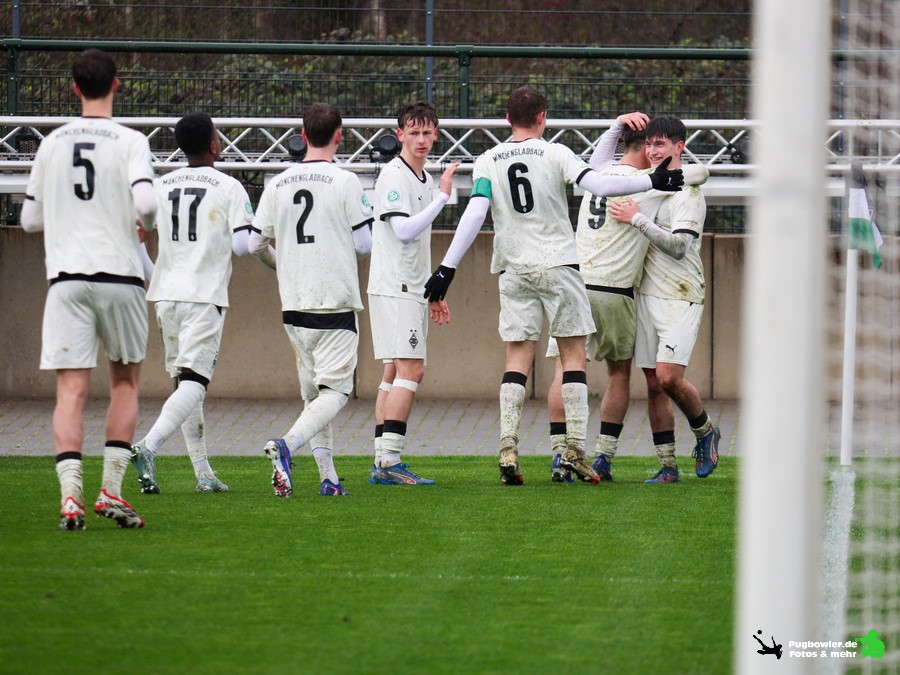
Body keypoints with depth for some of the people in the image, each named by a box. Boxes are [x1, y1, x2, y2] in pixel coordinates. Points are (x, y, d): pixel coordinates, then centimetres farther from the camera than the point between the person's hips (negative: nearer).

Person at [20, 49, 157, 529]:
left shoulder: (52, 144, 7)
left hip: (66, 277, 2)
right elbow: (145, 202, -17)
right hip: (119, 274, -1)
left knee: (71, 390, -2)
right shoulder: (130, 142, -3)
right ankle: (111, 490, 8)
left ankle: (71, 496, -16)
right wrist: (145, 226, 6)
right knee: (125, 381, 15)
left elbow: (30, 219, 11)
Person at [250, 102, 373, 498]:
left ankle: (328, 477, 11)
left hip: (294, 304, 5)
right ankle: (286, 445, -28)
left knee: (313, 393, 14)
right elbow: (364, 245, -7)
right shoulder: (345, 182, -7)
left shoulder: (278, 184, 5)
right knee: (334, 391, -5)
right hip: (336, 303, -5)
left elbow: (255, 243, 8)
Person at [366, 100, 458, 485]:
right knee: (410, 370, -15)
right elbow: (404, 231, -22)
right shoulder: (393, 175, -11)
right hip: (393, 289, -9)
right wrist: (443, 197, -24)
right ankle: (389, 461, -18)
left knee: (395, 373, 7)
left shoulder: (424, 180, 18)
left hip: (412, 290, 9)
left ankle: (382, 463, 8)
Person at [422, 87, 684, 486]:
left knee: (517, 358, 4)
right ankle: (574, 448, -3)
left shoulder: (487, 163, 3)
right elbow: (599, 185, -14)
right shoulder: (555, 155, -4)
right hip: (558, 265, -2)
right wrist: (652, 182, -4)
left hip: (513, 271, 2)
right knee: (573, 354, 4)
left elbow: (475, 213, -6)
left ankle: (508, 446, -9)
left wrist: (448, 267, -7)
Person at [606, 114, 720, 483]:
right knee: (654, 385, 3)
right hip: (646, 296, 7)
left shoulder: (688, 191, -7)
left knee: (669, 377, -17)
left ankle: (705, 431, 11)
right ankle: (668, 466, 7)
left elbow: (678, 246, -17)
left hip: (680, 297, -7)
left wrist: (637, 219, -18)